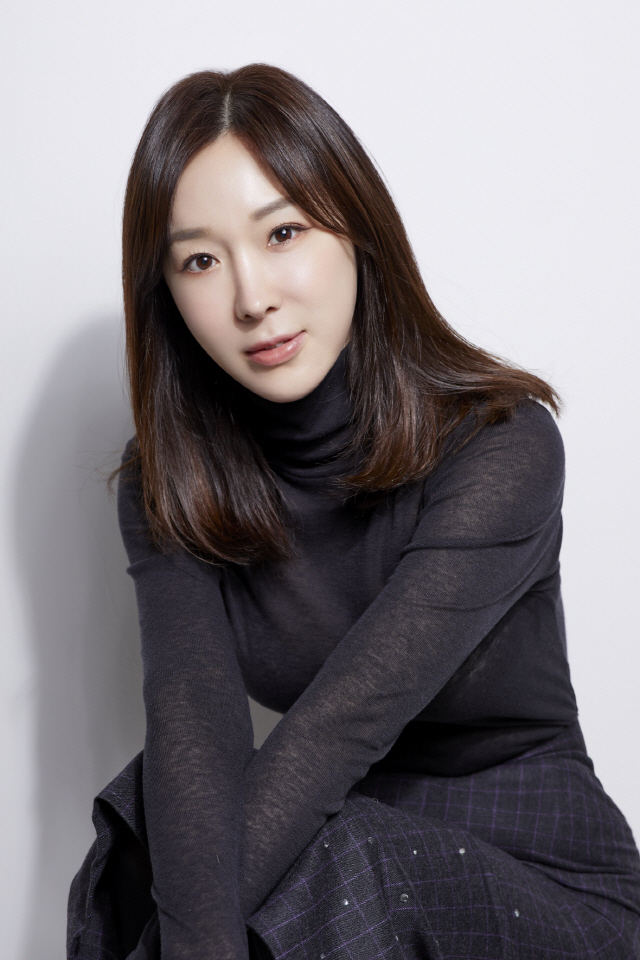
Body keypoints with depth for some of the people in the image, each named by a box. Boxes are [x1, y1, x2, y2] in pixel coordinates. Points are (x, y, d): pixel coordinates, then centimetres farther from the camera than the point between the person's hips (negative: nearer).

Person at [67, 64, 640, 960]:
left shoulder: (501, 443, -19)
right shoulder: (168, 485, -6)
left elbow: (345, 722, -27)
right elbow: (192, 719, -22)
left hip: (541, 878, -2)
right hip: (333, 836, 3)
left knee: (333, 862, -32)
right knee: (153, 820, -27)